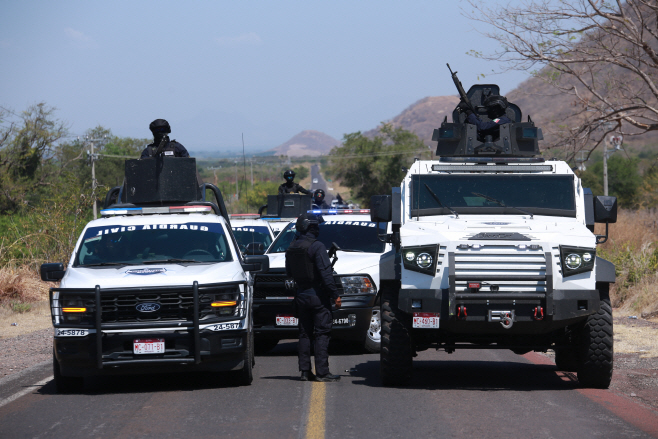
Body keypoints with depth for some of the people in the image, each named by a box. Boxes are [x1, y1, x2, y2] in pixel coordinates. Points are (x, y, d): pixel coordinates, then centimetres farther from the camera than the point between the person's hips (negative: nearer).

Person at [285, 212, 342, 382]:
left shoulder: (292, 248, 7)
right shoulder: (317, 247, -15)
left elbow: (289, 272, 16)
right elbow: (325, 273, -18)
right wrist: (335, 294, -14)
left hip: (301, 296, 7)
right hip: (318, 296, -7)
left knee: (304, 334, 11)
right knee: (322, 334, -3)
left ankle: (305, 371, 10)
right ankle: (322, 372, -5)